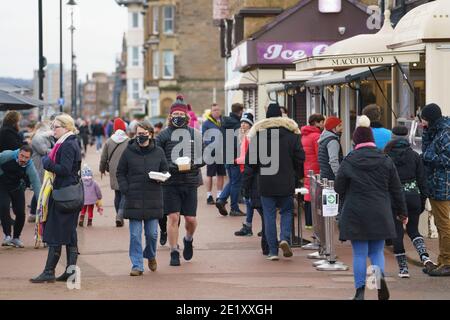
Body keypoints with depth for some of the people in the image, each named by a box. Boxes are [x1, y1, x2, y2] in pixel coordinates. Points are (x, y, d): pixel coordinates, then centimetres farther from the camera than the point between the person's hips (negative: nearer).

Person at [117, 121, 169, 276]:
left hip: (153, 199, 1)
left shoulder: (158, 152, 5)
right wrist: (125, 190, -5)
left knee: (152, 233, 5)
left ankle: (151, 255, 34)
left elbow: (165, 171, 14)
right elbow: (120, 173, 8)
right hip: (134, 199, -1)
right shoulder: (129, 151, 2)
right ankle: (137, 265, 4)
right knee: (135, 234, -2)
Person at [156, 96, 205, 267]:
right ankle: (174, 253, 5)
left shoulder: (195, 134, 8)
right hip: (170, 183, -1)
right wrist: (171, 167, -15)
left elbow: (204, 156, 9)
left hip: (190, 182, 1)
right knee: (173, 217, -5)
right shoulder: (163, 135, 3)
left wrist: (193, 165, -10)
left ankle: (188, 240, 34)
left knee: (191, 219, 1)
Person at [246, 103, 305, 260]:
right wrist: (297, 177, 13)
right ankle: (285, 238, -9)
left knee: (269, 215, 5)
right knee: (287, 211, 15)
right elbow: (300, 158, 0)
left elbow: (250, 159, 0)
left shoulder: (258, 133, -2)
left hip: (266, 182, 0)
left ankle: (273, 250, 3)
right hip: (287, 182, 0)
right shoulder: (292, 133, -1)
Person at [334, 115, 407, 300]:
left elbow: (338, 188, -1)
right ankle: (379, 272, -17)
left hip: (355, 215, -2)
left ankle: (360, 292, 4)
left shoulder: (348, 162, -6)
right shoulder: (386, 161, 1)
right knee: (377, 251, 13)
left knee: (360, 254, 5)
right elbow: (396, 190, 5)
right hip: (380, 215, 2)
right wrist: (402, 212, 16)